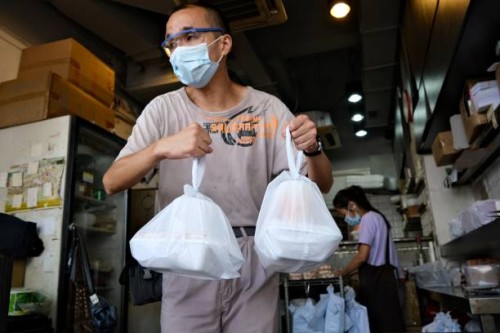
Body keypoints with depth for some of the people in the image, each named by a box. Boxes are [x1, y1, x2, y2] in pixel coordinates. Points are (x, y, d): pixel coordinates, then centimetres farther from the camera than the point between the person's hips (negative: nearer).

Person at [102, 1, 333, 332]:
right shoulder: (163, 109, -2)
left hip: (254, 265, 0)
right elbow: (111, 183, -11)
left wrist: (313, 149, -25)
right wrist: (160, 148, -30)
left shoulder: (267, 108, -3)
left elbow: (321, 185, -3)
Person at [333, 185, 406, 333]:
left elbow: (362, 256, -16)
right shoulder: (376, 217, 20)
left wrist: (342, 273, -5)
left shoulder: (368, 218, -9)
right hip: (381, 277, 10)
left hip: (377, 279, -10)